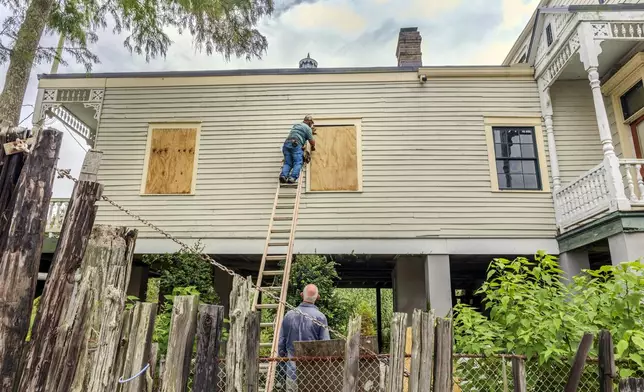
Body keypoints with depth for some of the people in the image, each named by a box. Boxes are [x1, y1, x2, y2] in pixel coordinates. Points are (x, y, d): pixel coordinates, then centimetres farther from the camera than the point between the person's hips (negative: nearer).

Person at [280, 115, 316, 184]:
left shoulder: (295, 125, 30)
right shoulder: (308, 128, 9)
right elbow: (312, 141, 7)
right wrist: (313, 147, 29)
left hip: (286, 143, 6)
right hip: (296, 145, -6)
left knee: (287, 163, 3)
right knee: (298, 163, -9)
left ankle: (283, 175, -20)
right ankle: (292, 177, -27)